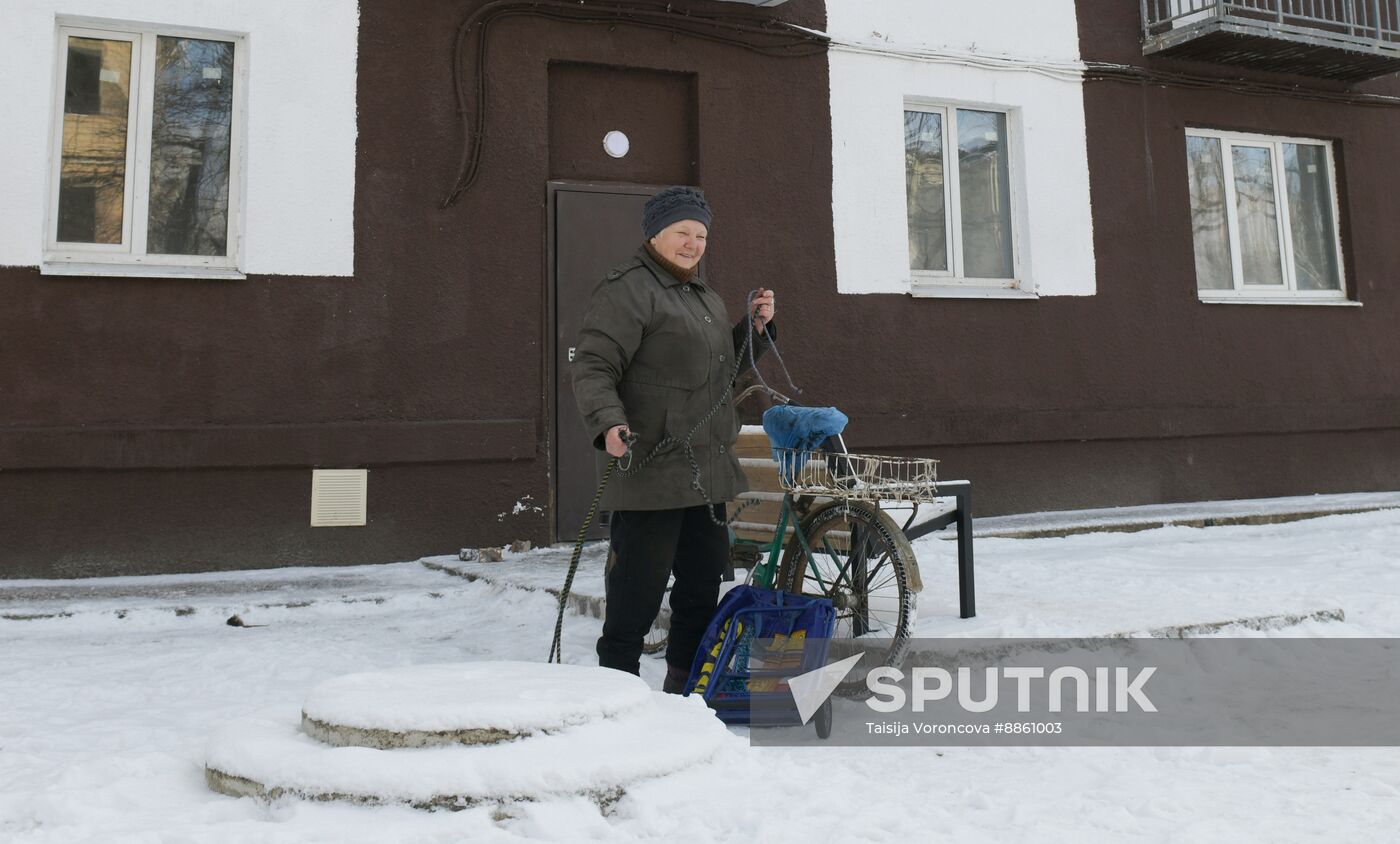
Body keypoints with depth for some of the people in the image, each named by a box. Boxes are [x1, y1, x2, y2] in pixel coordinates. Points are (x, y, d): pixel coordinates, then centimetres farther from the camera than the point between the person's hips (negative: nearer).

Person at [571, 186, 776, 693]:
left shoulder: (705, 296, 22)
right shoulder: (628, 289, -8)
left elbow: (725, 367, 32)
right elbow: (593, 367, -16)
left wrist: (757, 327, 16)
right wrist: (608, 423, -33)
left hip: (708, 475, 10)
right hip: (651, 473, -9)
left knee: (703, 582, 16)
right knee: (638, 593, -6)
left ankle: (686, 682, 31)